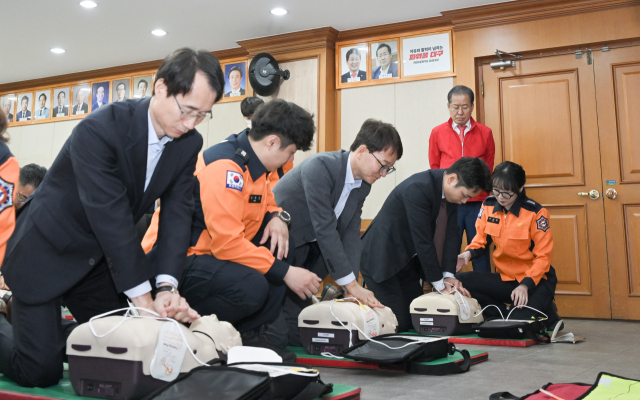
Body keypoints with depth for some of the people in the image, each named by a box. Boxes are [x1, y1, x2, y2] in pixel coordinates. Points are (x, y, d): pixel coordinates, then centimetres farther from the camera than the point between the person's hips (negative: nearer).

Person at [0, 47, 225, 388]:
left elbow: (177, 213, -10)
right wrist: (144, 299, -27)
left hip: (100, 258, 6)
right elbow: (110, 217, -30)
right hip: (46, 251, -6)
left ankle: (57, 330, 34)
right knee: (41, 370, -7)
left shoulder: (189, 144, -8)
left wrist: (167, 287, -23)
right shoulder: (98, 130, -28)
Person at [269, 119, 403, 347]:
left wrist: (352, 288, -13)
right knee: (288, 337, -10)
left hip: (305, 251, 8)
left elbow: (350, 235, -3)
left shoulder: (363, 185, 1)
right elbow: (325, 229, -30)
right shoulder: (320, 166, -26)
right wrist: (352, 284, -27)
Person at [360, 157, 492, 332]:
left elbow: (451, 235, 0)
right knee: (399, 324, -12)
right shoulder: (418, 188, -28)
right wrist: (439, 283, -18)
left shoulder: (451, 193, -2)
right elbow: (423, 241, -26)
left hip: (407, 261, 9)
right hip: (381, 259, -9)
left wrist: (448, 275, -11)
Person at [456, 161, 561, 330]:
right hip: (504, 277, 5)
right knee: (460, 281, -19)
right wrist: (469, 253, -16)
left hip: (535, 279, -4)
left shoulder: (536, 213, -15)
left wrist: (526, 285, -24)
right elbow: (480, 239, 7)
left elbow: (543, 256, -12)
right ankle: (506, 315, -6)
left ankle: (547, 315, 9)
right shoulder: (488, 206, -2)